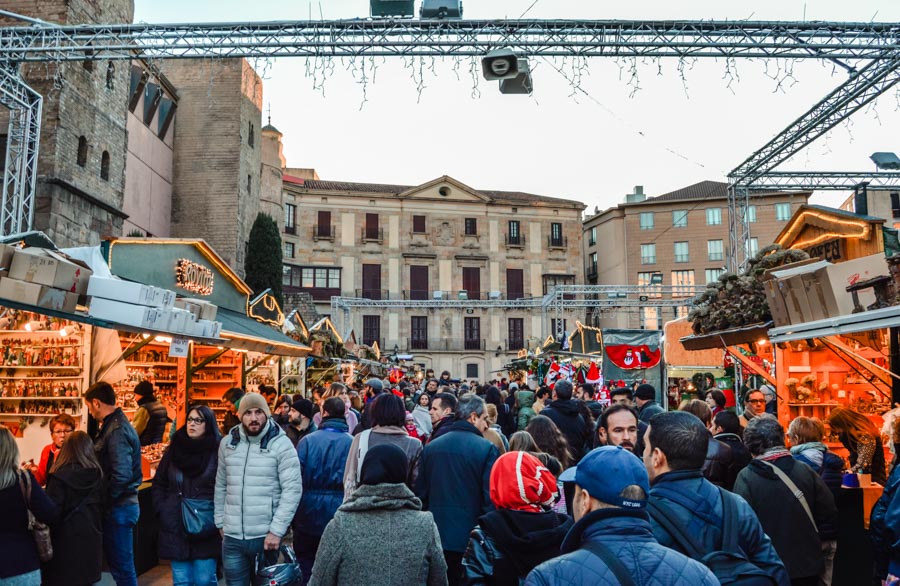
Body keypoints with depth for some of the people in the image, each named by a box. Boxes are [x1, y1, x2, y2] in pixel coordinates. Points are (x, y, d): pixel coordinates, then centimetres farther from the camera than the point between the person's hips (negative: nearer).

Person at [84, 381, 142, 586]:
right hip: (122, 504, 9)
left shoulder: (116, 430, -19)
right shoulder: (117, 425, 11)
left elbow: (121, 475, -26)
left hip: (118, 508, -9)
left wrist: (103, 499, -14)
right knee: (118, 563, 18)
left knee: (122, 567, 1)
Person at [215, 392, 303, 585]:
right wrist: (220, 522, 11)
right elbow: (220, 485, 14)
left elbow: (293, 489, -12)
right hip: (232, 537, 4)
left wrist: (277, 530, -15)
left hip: (266, 536, -3)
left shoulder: (281, 444, -9)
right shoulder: (227, 442, 6)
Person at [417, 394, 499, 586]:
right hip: (470, 537, -4)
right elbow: (491, 498, -13)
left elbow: (421, 492, 7)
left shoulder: (431, 446, 3)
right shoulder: (486, 449, -11)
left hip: (436, 534, 4)